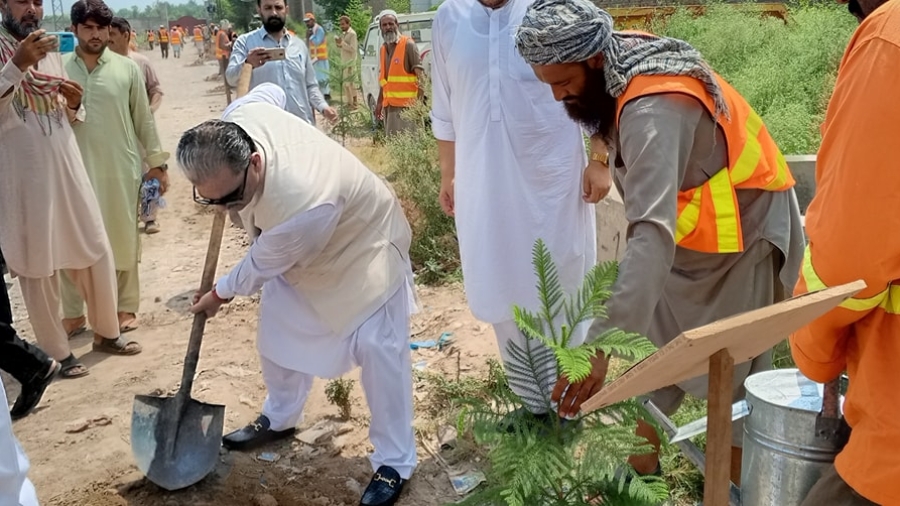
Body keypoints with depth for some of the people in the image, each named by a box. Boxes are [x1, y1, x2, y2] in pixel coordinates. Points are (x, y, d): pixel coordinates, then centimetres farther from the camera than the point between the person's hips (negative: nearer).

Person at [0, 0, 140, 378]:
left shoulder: (51, 53, 14)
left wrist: (75, 105, -2)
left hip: (68, 172, 6)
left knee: (96, 254, 12)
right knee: (38, 267, 3)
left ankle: (106, 333, 30)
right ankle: (57, 353, 16)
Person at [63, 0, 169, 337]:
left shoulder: (127, 69, 1)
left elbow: (144, 119, 5)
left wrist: (157, 162, 5)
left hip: (120, 169, 0)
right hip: (75, 169, 1)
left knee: (123, 239, 8)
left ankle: (126, 306, 22)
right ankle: (73, 313, 18)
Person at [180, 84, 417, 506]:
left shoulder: (303, 205, -47)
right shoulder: (240, 119, -28)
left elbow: (262, 266, -26)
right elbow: (268, 90, -1)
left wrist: (220, 294, -5)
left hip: (361, 242, -8)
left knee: (377, 346, -14)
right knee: (278, 329, 14)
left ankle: (394, 463, 0)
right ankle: (280, 418, 37)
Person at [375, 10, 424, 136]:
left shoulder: (408, 44, -8)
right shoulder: (383, 48, 15)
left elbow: (419, 72, -13)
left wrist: (421, 99, -23)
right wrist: (379, 103, 20)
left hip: (407, 104, -8)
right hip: (389, 104, 8)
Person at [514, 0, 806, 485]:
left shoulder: (654, 107, -36)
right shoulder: (624, 72, -9)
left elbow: (654, 231, -48)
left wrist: (601, 342, -54)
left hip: (742, 240, -8)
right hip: (687, 236, 8)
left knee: (733, 379, 2)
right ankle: (642, 472, 27)